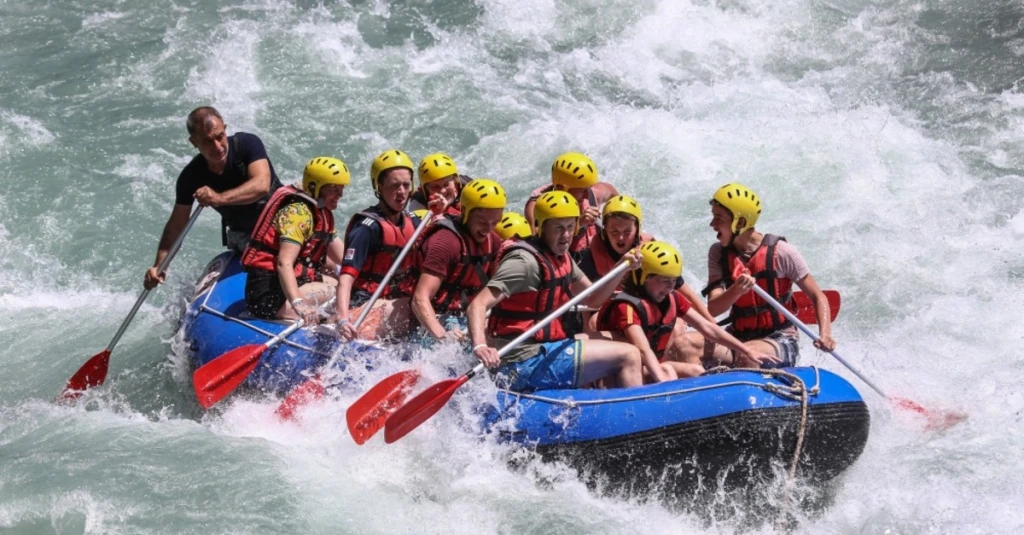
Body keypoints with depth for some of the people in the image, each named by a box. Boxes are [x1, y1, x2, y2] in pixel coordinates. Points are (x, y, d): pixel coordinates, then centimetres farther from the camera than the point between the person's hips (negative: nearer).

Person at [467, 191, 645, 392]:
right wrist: (480, 346, -44)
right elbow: (477, 306, -26)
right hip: (527, 361, -10)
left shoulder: (560, 257, 11)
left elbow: (592, 298, 17)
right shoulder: (525, 261, -18)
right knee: (629, 356, -11)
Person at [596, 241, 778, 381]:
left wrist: (748, 353, 2)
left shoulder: (672, 299, 3)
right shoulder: (627, 306, -24)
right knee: (666, 370, -30)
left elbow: (707, 328, 6)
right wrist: (664, 383, -53)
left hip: (652, 367, 9)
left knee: (696, 371, -8)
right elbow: (643, 350, -39)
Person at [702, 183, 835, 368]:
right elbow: (713, 309, -8)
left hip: (780, 340, -4)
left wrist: (825, 334, -20)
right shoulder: (718, 253, 2)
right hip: (738, 337, 4)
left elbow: (818, 296, -3)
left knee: (746, 356, -38)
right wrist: (736, 291, -30)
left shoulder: (781, 252, -10)